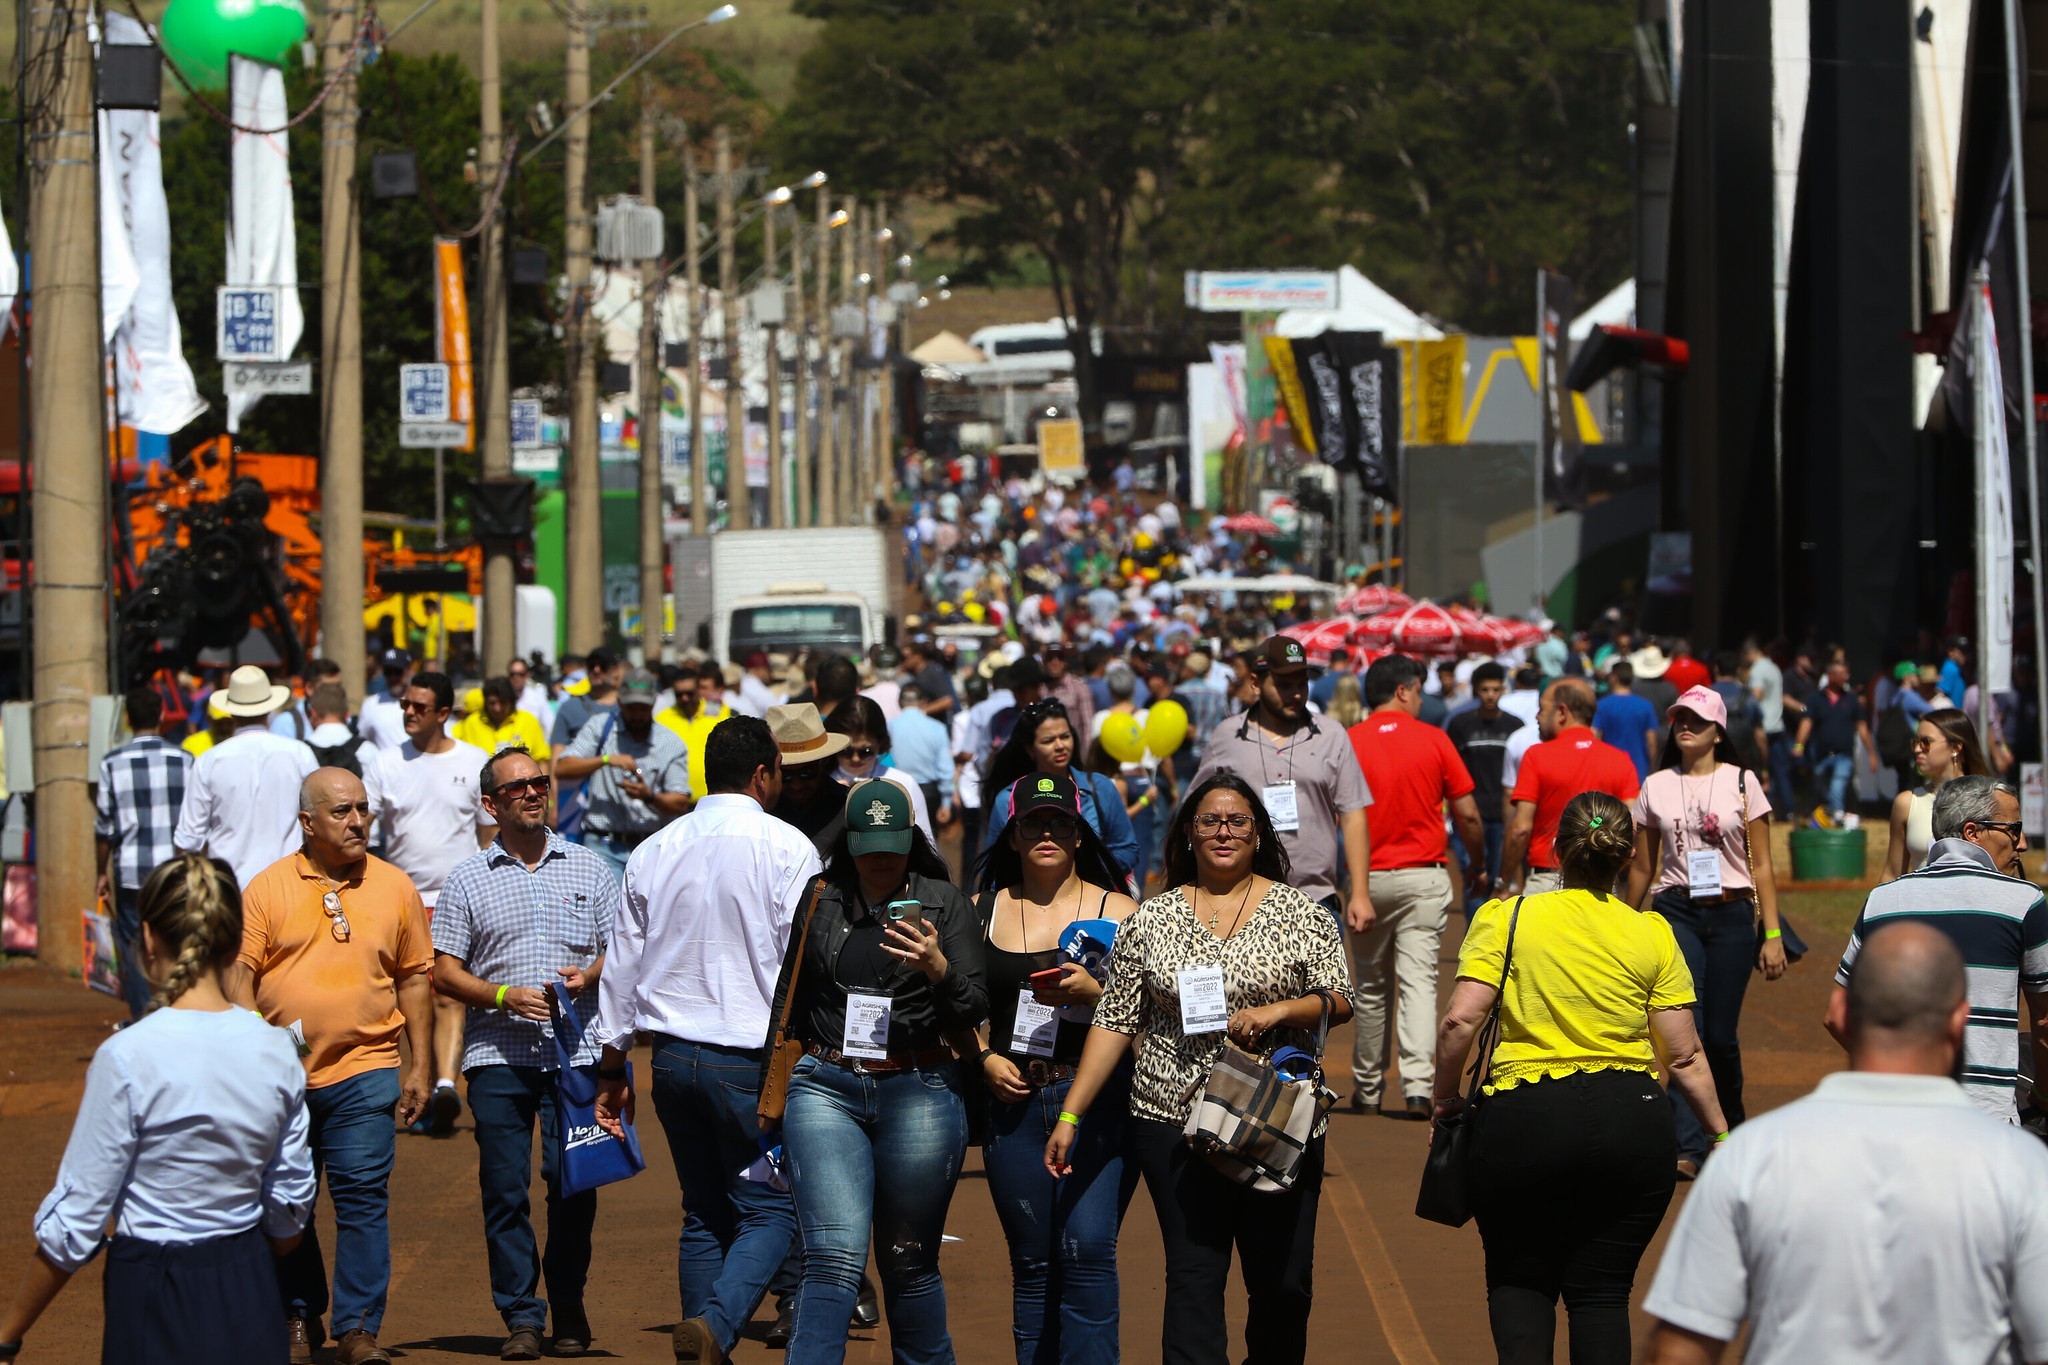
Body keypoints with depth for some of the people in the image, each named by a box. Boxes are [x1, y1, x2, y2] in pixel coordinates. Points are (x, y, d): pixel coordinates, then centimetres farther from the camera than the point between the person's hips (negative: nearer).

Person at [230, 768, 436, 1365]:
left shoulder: (395, 888, 7)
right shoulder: (268, 888, 2)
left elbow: (414, 978, 11)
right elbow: (240, 973, 1)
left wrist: (421, 1068, 7)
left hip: (364, 1070, 0)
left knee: (363, 1197, -8)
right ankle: (298, 1317, 21)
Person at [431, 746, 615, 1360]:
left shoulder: (588, 868, 12)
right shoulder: (468, 880, 7)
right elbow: (444, 971, 5)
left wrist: (591, 976, -7)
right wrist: (503, 995, -10)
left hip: (576, 1051, 0)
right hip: (498, 1054, 0)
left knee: (572, 1183, -3)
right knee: (504, 1188, -3)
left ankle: (569, 1311, 11)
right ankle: (520, 1316, 2)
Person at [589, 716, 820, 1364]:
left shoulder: (653, 853, 9)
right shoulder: (786, 848, -7)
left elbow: (623, 967, 13)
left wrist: (612, 1069, 20)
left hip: (672, 1058, 5)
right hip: (750, 1059, -5)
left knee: (703, 1212, 14)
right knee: (770, 1209, -2)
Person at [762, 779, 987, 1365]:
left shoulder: (945, 903, 5)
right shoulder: (817, 901, 10)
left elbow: (974, 1012, 0)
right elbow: (784, 1004, 19)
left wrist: (938, 968, -20)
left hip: (918, 1094, 0)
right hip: (825, 1089, 0)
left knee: (909, 1265, 6)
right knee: (836, 1255, -14)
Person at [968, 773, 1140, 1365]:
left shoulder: (1116, 911, 4)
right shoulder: (984, 911, 11)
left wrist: (1095, 992, -16)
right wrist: (984, 1058, -1)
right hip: (1014, 1100, 3)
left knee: (1087, 1247, -16)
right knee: (1032, 1262, 6)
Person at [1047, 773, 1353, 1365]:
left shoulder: (1300, 911, 6)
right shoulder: (1151, 920, 8)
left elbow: (1341, 999, 1)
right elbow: (1114, 1022, 8)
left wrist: (1276, 1011, -18)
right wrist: (1070, 1115, 2)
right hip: (1175, 1118, 0)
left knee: (1283, 1281, 0)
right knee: (1193, 1274, -8)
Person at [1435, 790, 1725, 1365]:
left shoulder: (1506, 918, 0)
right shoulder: (1653, 935, 4)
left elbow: (1459, 1021, -9)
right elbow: (1684, 1057, 4)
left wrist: (1446, 1098, 6)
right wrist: (1721, 1135, 16)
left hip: (1523, 1121, -1)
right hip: (1631, 1120, 1)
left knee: (1519, 1276, 17)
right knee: (1602, 1288, 11)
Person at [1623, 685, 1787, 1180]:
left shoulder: (1742, 782, 4)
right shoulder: (1656, 787, 8)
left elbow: (1761, 865, 4)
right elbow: (1642, 867, 15)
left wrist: (1773, 934, 0)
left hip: (1732, 916, 0)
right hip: (1675, 913, 0)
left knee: (1720, 1035, -1)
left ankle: (1730, 1131, 25)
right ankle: (1687, 1146, -20)